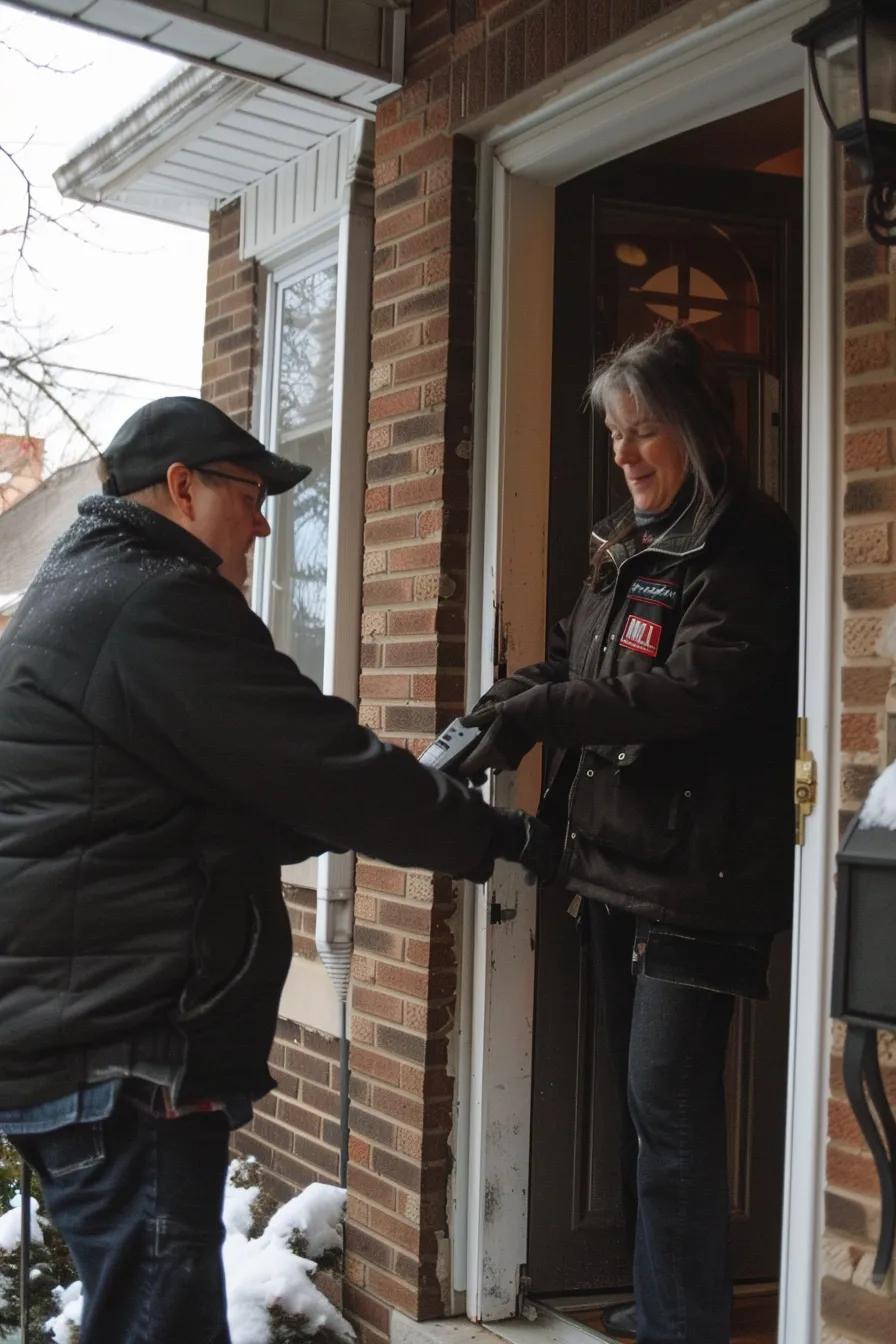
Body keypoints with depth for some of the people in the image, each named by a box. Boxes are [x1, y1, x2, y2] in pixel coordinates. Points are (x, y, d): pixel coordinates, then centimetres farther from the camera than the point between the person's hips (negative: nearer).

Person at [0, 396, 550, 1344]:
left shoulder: (82, 594, 19)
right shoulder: (154, 604, -15)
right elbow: (324, 769, -16)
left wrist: (414, 799, 16)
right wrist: (499, 836, -3)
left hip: (77, 1034, 11)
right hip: (120, 1056, -11)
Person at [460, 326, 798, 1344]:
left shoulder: (747, 550, -11)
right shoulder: (626, 546, 15)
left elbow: (698, 689, -22)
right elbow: (570, 658, 15)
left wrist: (539, 712, -26)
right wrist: (489, 715, -4)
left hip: (699, 870, -8)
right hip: (616, 858, 8)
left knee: (668, 1097, -7)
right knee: (642, 1090, 16)